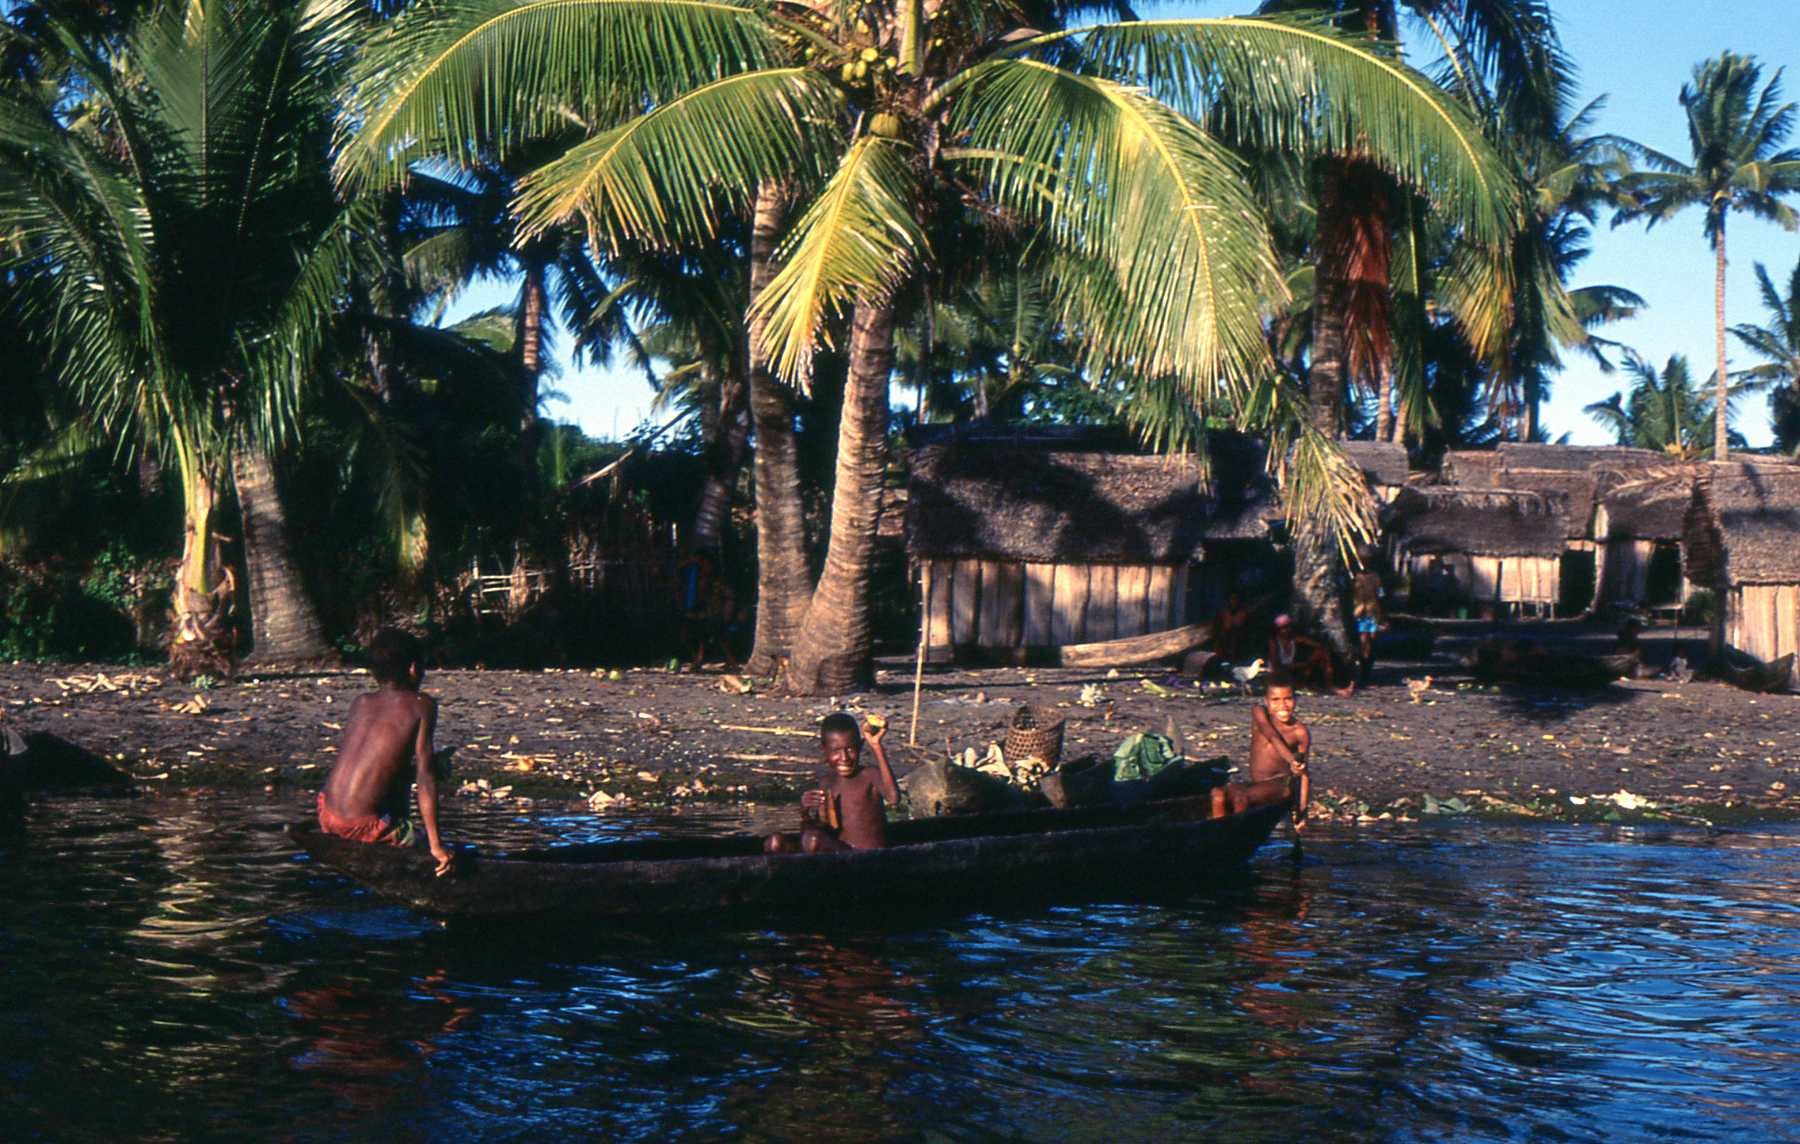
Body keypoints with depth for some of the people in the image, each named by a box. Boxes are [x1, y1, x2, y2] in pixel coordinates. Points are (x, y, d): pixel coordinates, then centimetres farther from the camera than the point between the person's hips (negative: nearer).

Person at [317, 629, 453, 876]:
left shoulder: (360, 703, 12)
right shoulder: (422, 705, -3)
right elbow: (425, 775, -9)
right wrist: (436, 845, -10)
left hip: (326, 816, 5)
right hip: (363, 825, -5)